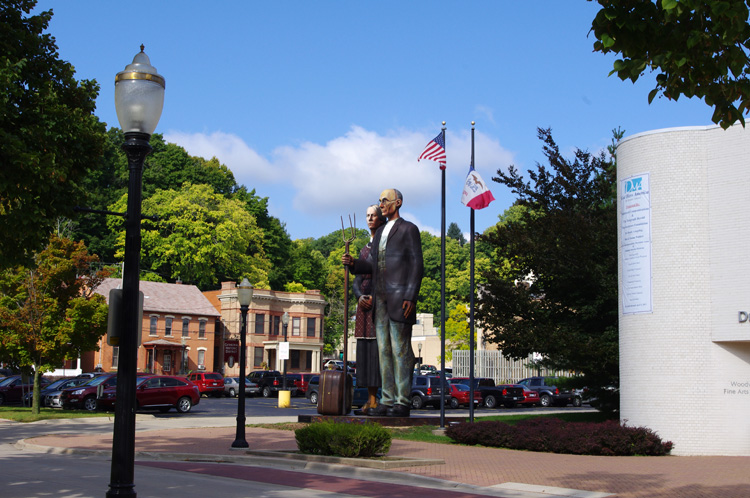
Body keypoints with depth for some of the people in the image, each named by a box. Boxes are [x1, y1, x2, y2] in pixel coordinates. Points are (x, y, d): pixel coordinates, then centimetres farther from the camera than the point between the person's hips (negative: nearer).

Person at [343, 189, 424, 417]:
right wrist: (353, 263, -3)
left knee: (401, 351, -7)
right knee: (384, 351, 6)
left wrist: (410, 298, -16)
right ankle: (388, 401, 9)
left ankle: (402, 402, -4)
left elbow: (417, 265, -7)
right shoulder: (380, 232, 22)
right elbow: (371, 265, 18)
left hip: (400, 299, -8)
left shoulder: (408, 229, 0)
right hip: (381, 299, 8)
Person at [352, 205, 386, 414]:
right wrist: (359, 296, -2)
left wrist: (376, 296, -16)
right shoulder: (364, 249, 23)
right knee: (367, 352, 4)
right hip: (365, 304, 7)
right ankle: (371, 400, 7)